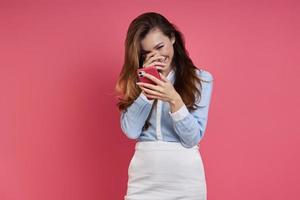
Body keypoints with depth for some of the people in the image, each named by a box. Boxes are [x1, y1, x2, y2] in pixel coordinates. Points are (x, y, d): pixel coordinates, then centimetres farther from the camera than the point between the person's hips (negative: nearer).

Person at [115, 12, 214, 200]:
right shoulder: (138, 79, 6)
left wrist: (174, 99, -20)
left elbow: (193, 138, -8)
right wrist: (147, 89, -13)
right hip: (144, 176, 2)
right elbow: (131, 131, -6)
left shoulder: (200, 79, -2)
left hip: (185, 177, -2)